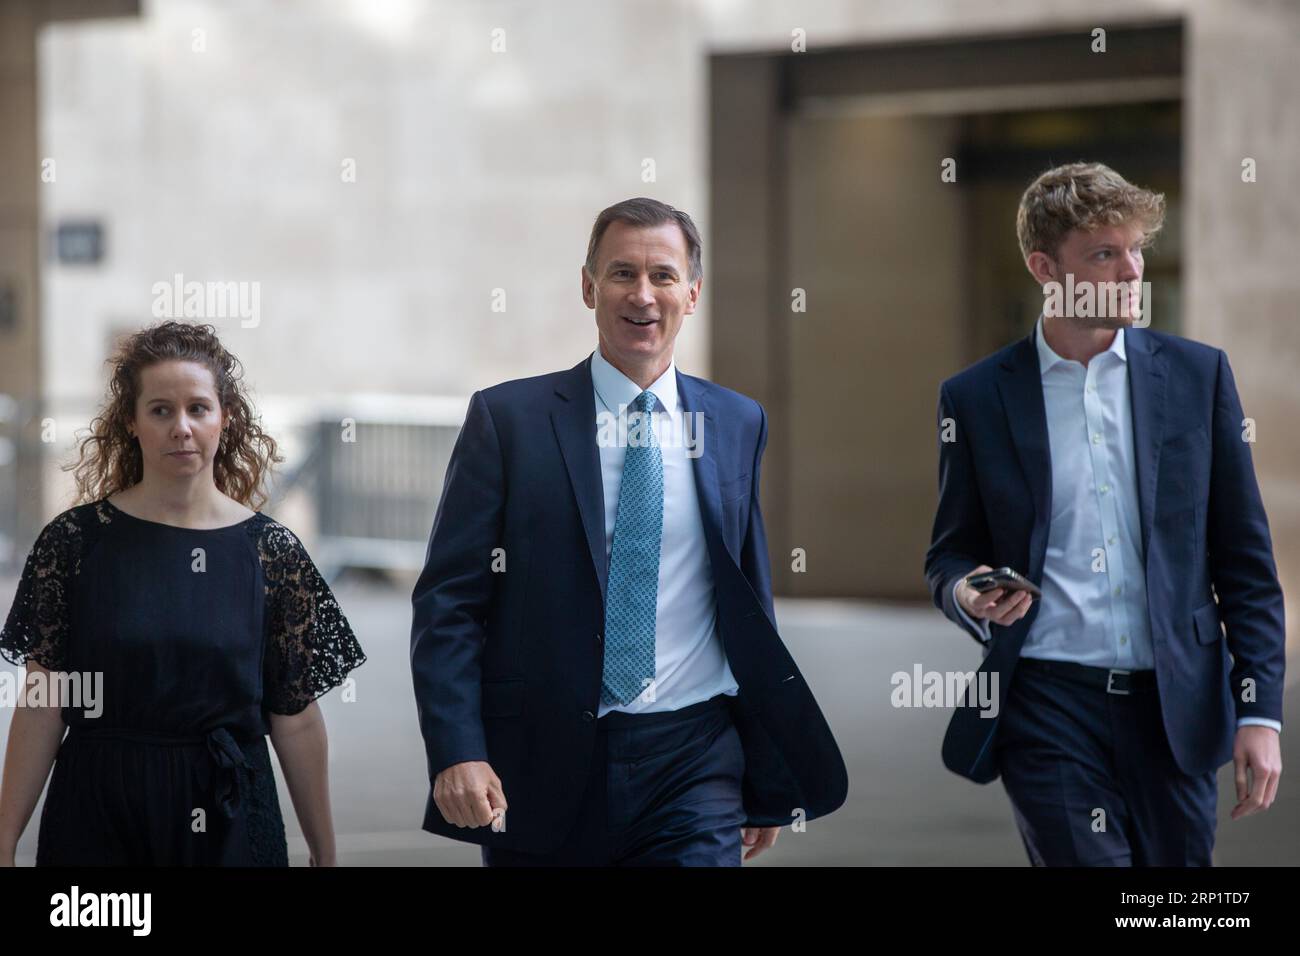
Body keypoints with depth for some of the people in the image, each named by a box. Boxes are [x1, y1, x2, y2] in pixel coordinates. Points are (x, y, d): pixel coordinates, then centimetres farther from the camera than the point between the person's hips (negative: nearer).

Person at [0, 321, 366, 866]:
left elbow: (296, 720, 3)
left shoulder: (272, 551, 0)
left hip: (230, 820, 1)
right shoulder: (75, 541, -2)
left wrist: (324, 853, 4)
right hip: (96, 819, -1)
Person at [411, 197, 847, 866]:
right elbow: (448, 602, -3)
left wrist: (768, 783, 14)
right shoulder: (507, 419, 0)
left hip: (692, 763, 1)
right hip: (540, 771, -1)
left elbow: (751, 607, 14)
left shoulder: (737, 425, 10)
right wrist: (457, 753, -16)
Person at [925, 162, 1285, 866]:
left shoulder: (1198, 374, 6)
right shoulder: (976, 397, 4)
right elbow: (950, 552, 13)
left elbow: (1245, 562, 6)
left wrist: (1260, 712, -1)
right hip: (1048, 703, -1)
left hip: (1174, 705, 2)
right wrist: (967, 593, -12)